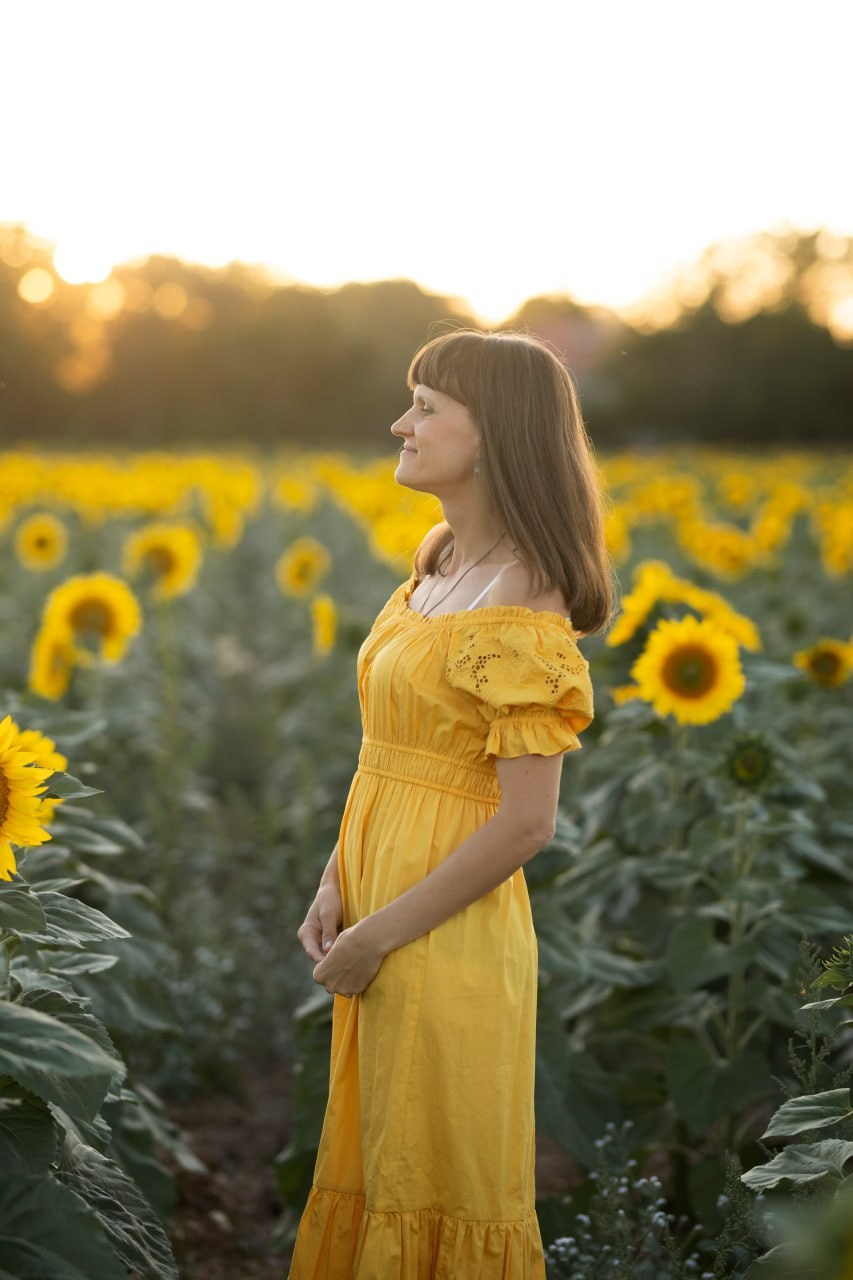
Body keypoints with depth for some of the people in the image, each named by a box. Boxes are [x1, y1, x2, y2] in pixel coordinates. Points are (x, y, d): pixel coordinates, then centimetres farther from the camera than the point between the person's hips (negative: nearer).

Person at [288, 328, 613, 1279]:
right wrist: (337, 883, 2)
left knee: (438, 1178, 8)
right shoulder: (438, 564, 7)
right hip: (381, 918, 8)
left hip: (448, 940, -8)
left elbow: (526, 823, -21)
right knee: (377, 1156, 20)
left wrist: (380, 935, -16)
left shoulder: (521, 613, -20)